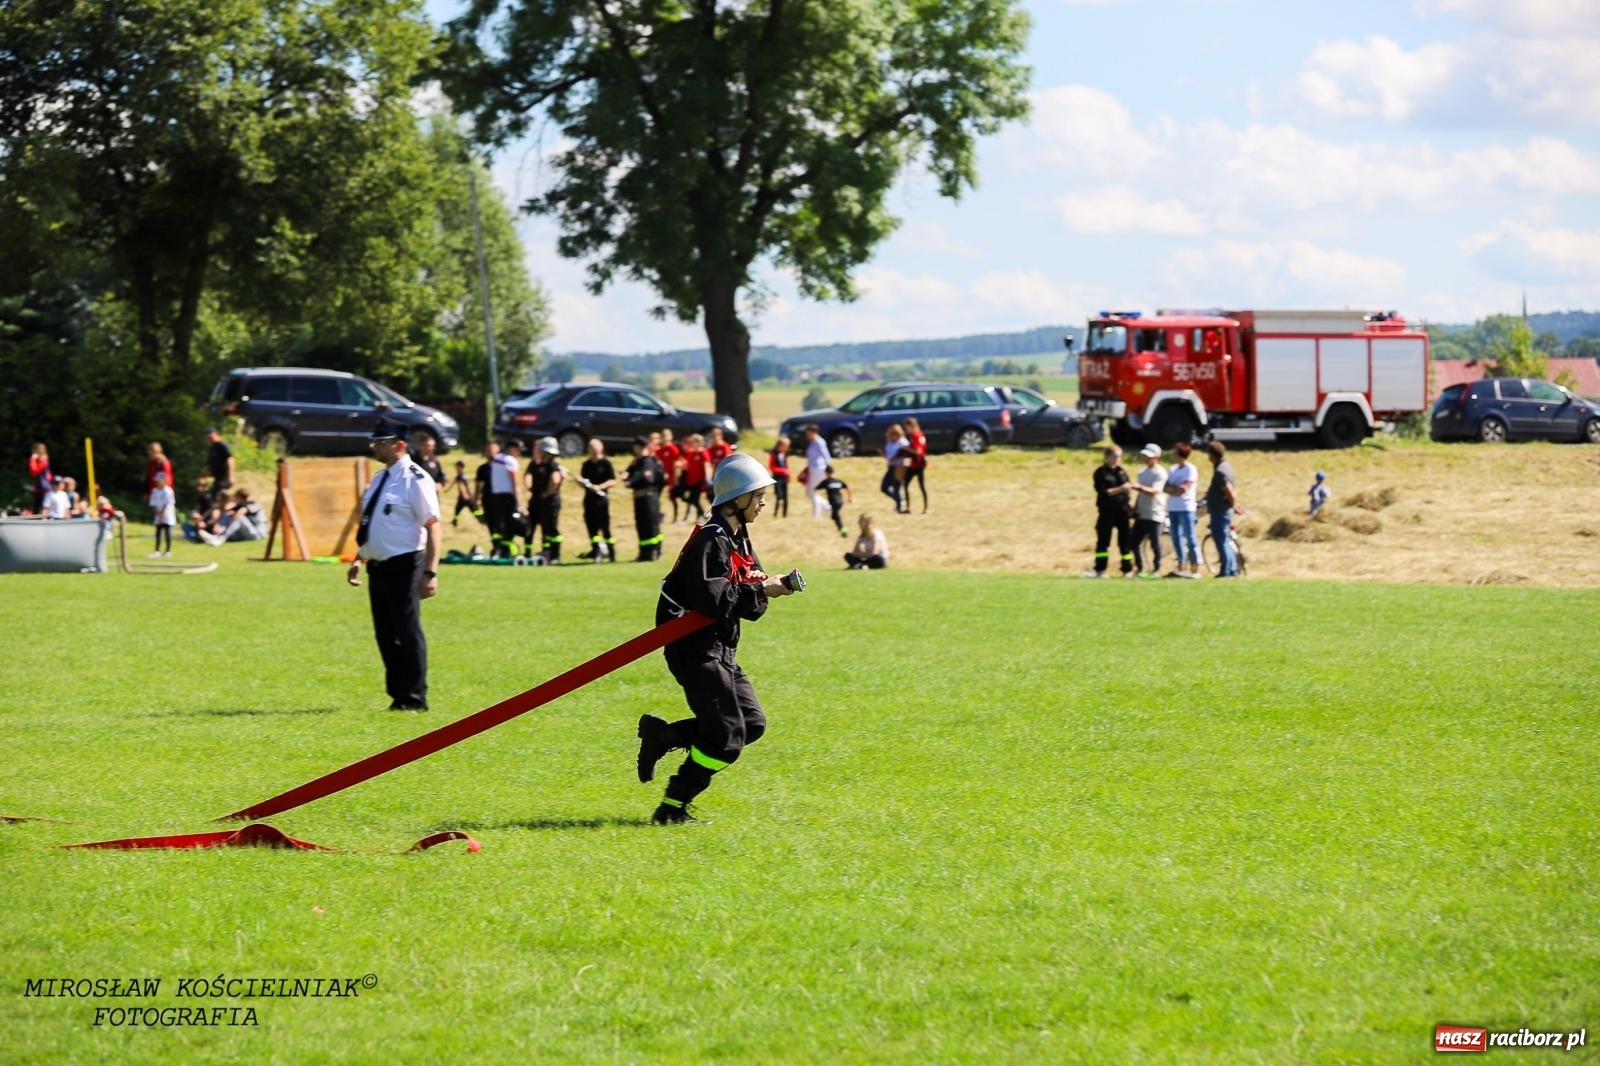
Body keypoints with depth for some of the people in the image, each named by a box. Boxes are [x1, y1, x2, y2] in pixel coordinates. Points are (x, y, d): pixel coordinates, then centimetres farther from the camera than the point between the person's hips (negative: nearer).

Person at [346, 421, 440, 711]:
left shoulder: (415, 479, -12)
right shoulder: (380, 478, 15)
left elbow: (432, 526, -16)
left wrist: (430, 573, -20)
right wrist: (358, 560, 18)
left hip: (403, 567, -9)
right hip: (378, 566, 9)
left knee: (408, 633, -5)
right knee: (385, 635, 11)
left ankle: (414, 698, 1)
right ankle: (397, 695, 19)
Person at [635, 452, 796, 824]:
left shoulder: (739, 539, 15)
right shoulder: (711, 539, -16)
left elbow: (747, 602, 11)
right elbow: (711, 599, -26)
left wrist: (771, 585, -11)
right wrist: (759, 591, -23)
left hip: (720, 650, 10)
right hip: (695, 648, -10)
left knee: (753, 723, 8)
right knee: (727, 736, -11)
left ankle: (661, 735, 14)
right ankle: (671, 808, -4)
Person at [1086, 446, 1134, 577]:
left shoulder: (1122, 472, 13)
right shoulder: (1100, 472, -1)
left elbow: (1128, 491, 14)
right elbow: (1102, 491, -11)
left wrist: (1129, 489, -8)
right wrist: (1119, 489, -18)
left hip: (1122, 510, 3)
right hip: (1107, 511, -3)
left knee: (1125, 539, 4)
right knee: (1103, 540, -4)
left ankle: (1127, 570, 10)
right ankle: (1099, 569, -2)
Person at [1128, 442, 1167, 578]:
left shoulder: (1160, 473, -10)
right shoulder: (1142, 473, 16)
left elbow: (1154, 491, -22)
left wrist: (1139, 487, -38)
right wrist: (1135, 508, 20)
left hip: (1154, 514, -8)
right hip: (1141, 514, 8)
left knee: (1155, 543, -5)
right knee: (1135, 541, 6)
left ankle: (1156, 568, 6)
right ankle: (1139, 568, 16)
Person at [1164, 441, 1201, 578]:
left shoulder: (1190, 470, -7)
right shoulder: (1173, 469, 15)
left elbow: (1183, 489, -16)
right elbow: (1165, 488, 8)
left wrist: (1172, 489, -1)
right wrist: (1176, 489, -9)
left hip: (1186, 508, -8)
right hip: (1173, 508, 8)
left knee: (1190, 538, -8)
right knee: (1177, 538, 9)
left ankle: (1195, 569, -8)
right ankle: (1181, 567, 16)